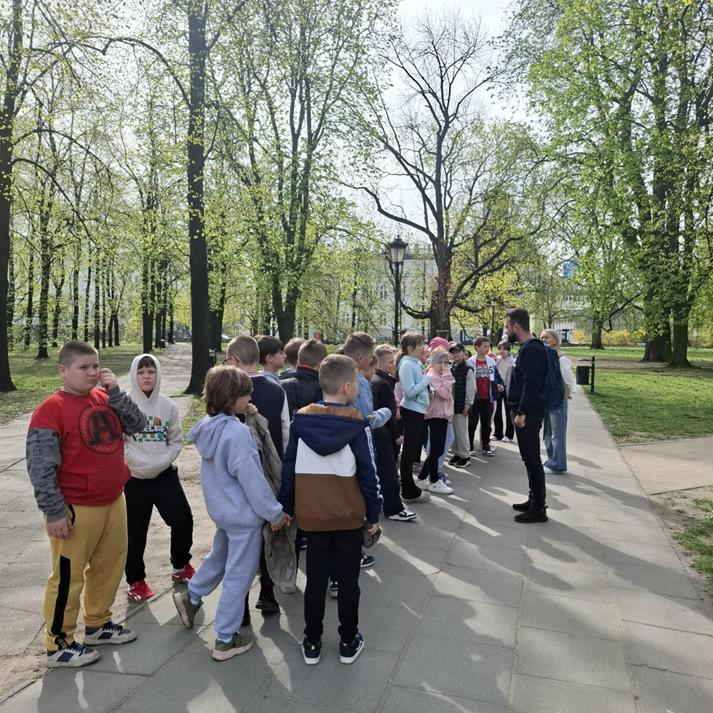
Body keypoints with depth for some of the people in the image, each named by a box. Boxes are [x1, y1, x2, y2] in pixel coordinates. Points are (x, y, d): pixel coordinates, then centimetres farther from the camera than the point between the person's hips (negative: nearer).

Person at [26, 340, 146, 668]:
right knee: (68, 577, 6)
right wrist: (54, 512, -16)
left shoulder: (104, 398, 4)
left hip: (114, 500, 7)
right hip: (76, 508, -7)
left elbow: (138, 425, -4)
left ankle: (97, 625, 39)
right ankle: (58, 645, 23)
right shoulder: (51, 410, -15)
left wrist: (115, 392, -13)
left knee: (109, 566, 19)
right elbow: (40, 467, -16)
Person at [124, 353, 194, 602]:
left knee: (183, 519, 2)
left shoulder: (167, 405, 0)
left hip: (165, 474, 3)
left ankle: (180, 567, 27)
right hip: (134, 477, -3)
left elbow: (176, 441, 4)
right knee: (136, 531, 8)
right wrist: (142, 463, -16)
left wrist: (161, 462, -9)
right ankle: (135, 580, 28)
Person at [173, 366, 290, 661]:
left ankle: (190, 598, 46)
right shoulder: (237, 432, -26)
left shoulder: (208, 426, -1)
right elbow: (252, 480, -22)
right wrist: (275, 513, -12)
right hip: (243, 514, -8)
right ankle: (226, 640, 19)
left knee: (219, 556, 31)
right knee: (238, 575, 7)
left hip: (220, 508, 8)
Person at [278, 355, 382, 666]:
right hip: (350, 516, -2)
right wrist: (373, 515, 1)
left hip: (311, 515, 2)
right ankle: (349, 642, 25)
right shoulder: (357, 424, -13)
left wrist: (285, 507, 10)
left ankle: (312, 643, 24)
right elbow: (367, 473, -9)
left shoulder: (300, 419, -5)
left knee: (316, 578, 14)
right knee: (348, 579, 13)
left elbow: (289, 468, 0)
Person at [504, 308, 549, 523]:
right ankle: (535, 500, 26)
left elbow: (531, 384, -24)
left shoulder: (532, 350, -17)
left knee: (532, 459, -4)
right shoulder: (528, 348, 15)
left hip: (528, 414, -10)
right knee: (530, 459, 16)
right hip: (525, 411, 10)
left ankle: (539, 509, 3)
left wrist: (522, 412, -24)